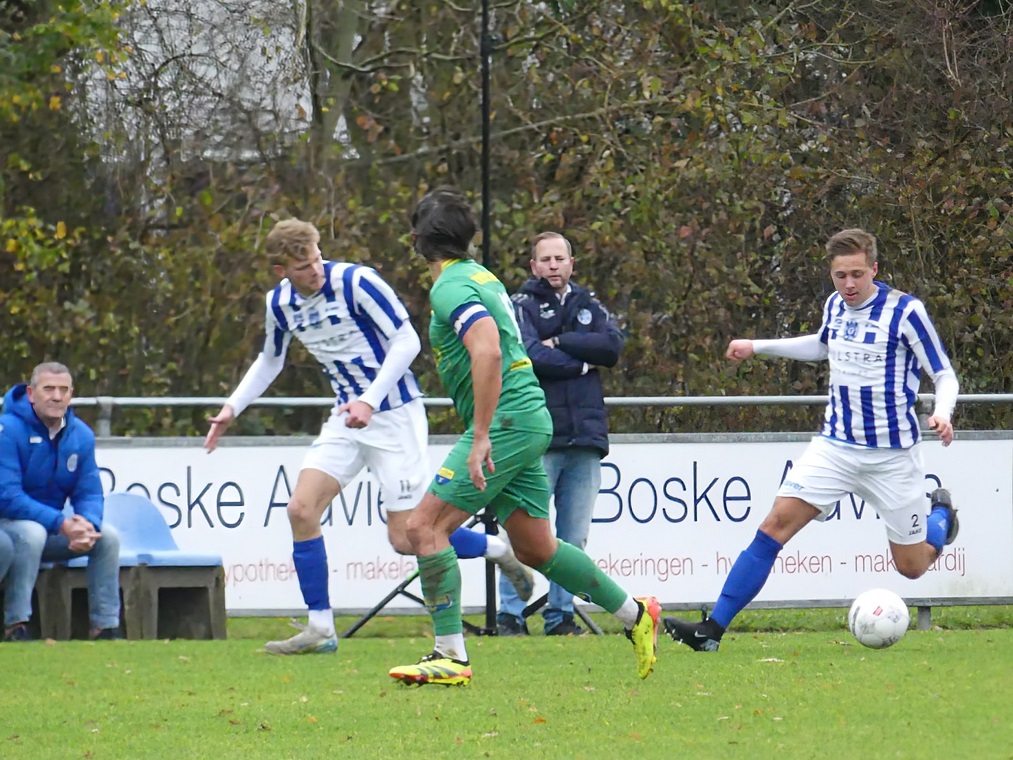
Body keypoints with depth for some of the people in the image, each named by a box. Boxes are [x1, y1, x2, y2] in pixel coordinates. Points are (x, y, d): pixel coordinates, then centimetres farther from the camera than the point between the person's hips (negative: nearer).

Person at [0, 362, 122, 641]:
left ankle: (106, 627, -8)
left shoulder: (81, 435, -1)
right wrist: (62, 524, -32)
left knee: (108, 535, -12)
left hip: (54, 532, 6)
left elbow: (90, 493, 0)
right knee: (31, 532, -37)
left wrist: (87, 526, -25)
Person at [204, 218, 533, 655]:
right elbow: (270, 362, 21)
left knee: (406, 539, -8)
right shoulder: (280, 303, 2)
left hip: (395, 413, -6)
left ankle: (498, 550, 17)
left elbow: (407, 341, -16)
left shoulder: (357, 283, -18)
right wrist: (232, 408, 10)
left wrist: (370, 400, -24)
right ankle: (320, 629, -2)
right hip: (347, 419, 6)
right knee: (301, 509, -9)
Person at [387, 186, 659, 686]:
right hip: (528, 421, 10)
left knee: (425, 526, -10)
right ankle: (634, 614, 23)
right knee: (535, 549, 16)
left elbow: (488, 351, -27)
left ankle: (450, 656, -13)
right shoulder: (480, 276, 17)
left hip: (505, 422, -10)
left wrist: (481, 436, -28)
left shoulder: (450, 288, -13)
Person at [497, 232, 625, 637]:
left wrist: (559, 343, -6)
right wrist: (582, 363, -2)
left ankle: (561, 615, 9)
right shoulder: (521, 306, 4)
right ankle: (510, 614, -5)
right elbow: (531, 357, -12)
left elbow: (613, 345, -1)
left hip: (585, 436, 4)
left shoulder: (589, 305, 18)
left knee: (574, 536, 4)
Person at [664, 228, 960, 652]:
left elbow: (944, 375, -8)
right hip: (836, 444, 4)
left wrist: (942, 413, -29)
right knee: (775, 525, -14)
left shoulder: (905, 311, -14)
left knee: (911, 566, 5)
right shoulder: (835, 306, 3)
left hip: (892, 454, -4)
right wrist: (757, 347, 26)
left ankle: (940, 513, 42)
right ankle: (712, 629, -15)